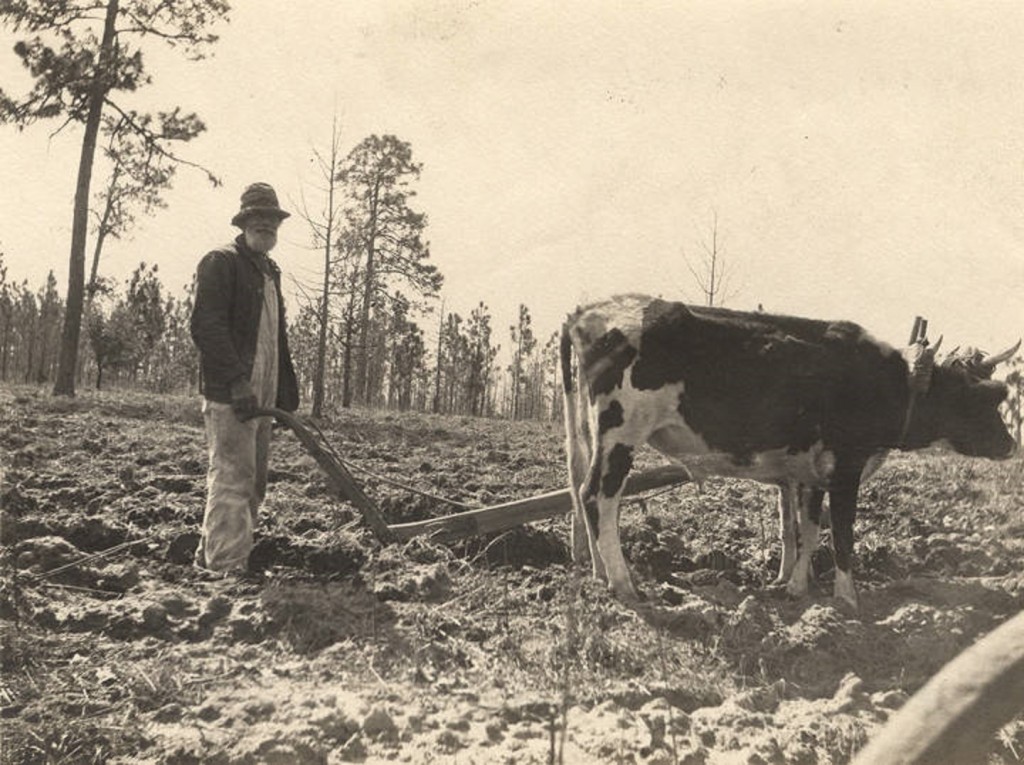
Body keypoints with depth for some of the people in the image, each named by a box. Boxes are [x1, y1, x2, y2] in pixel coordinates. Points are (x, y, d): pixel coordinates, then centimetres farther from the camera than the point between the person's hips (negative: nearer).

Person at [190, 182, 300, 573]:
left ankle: (210, 556, 20)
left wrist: (287, 392, 16)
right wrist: (238, 383, -23)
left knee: (253, 484, 11)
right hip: (229, 395, -9)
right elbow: (206, 327, -15)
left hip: (261, 396, 9)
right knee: (232, 481, -10)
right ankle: (226, 567, -7)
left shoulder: (271, 271, 22)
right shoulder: (220, 262, -4)